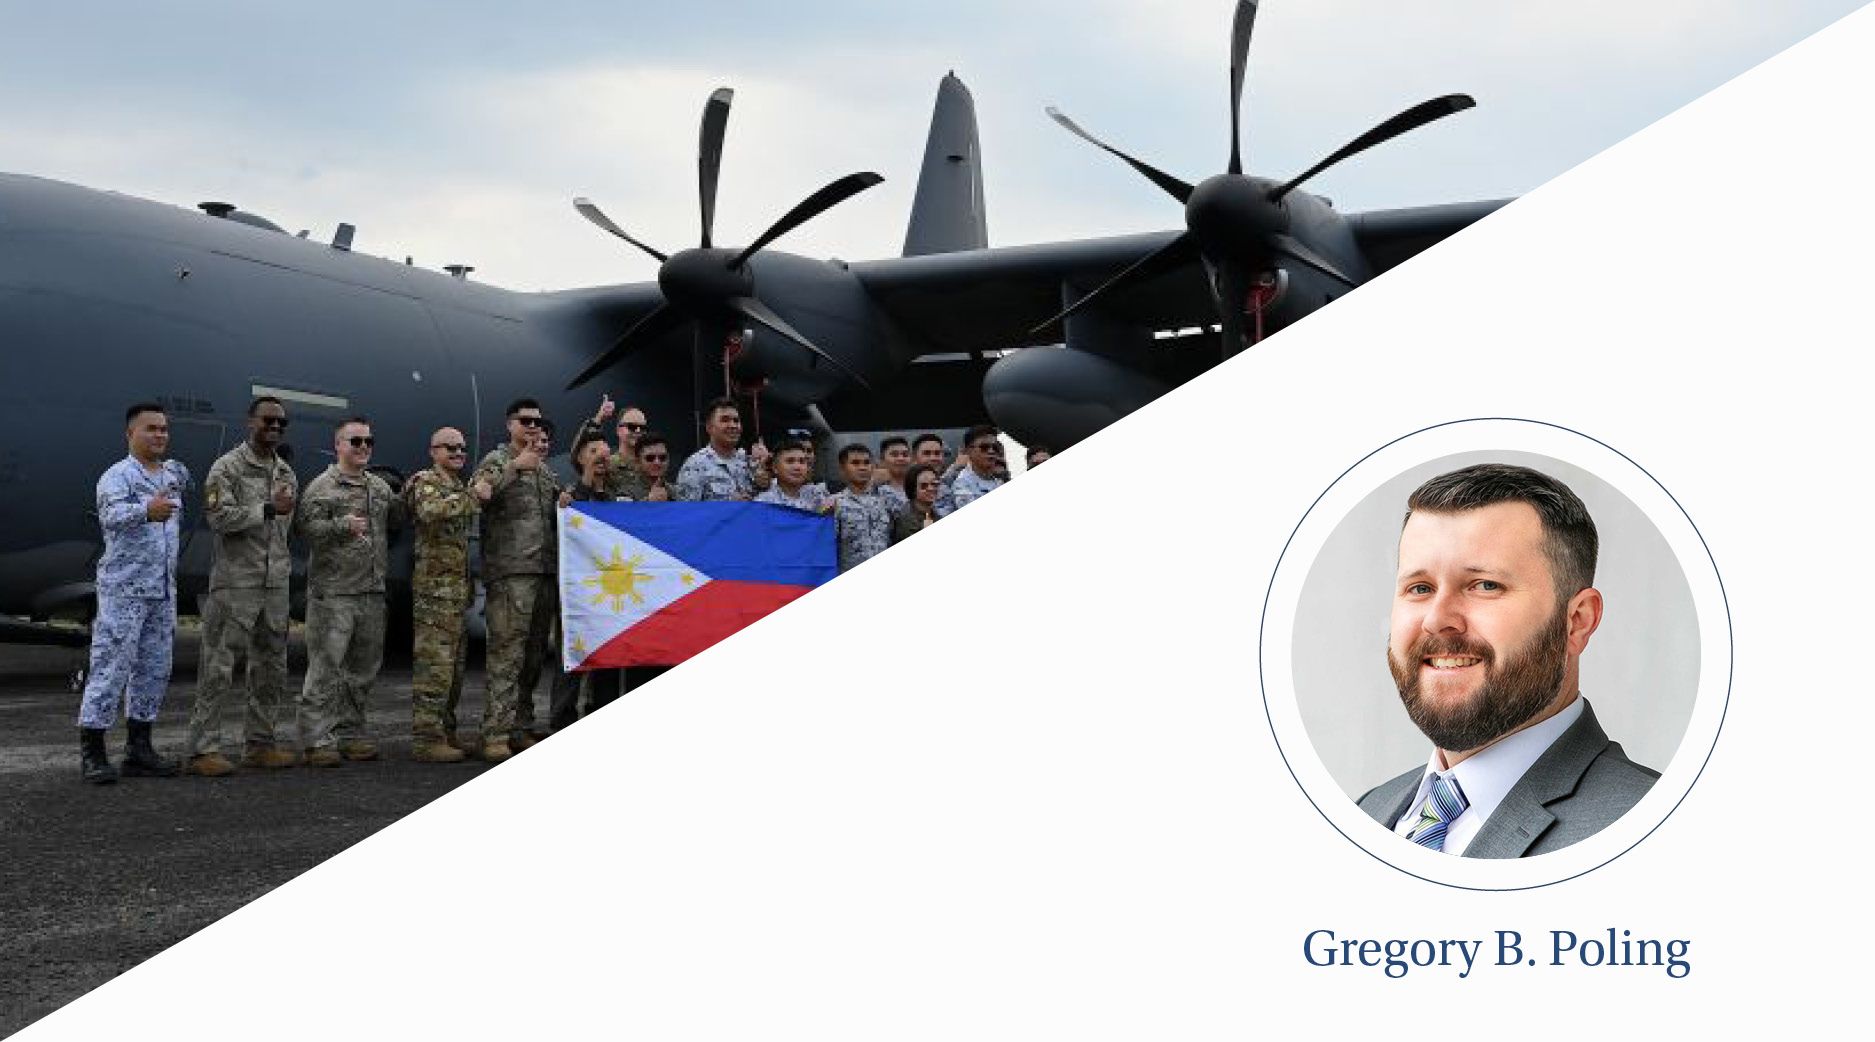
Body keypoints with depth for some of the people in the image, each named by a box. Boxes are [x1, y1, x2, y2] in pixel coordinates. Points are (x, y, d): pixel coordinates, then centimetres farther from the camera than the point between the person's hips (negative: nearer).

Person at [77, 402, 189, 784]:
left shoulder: (174, 473, 14)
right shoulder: (117, 476, -9)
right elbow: (112, 516, -31)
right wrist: (146, 511, -47)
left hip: (162, 591, 7)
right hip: (123, 588, -7)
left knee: (155, 669, 9)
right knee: (111, 666, -8)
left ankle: (139, 749, 16)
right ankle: (92, 752, -4)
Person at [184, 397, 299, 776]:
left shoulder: (287, 473, 15)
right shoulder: (228, 467, -5)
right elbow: (219, 517, -17)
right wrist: (268, 509, -20)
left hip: (275, 584, 7)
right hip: (235, 583, -7)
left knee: (271, 667, 10)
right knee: (218, 667, -6)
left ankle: (260, 744, 18)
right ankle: (202, 750, -4)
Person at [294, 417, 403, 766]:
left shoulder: (380, 487, 17)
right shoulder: (322, 486, -4)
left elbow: (396, 523, 20)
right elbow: (304, 528, -13)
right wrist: (342, 526, -25)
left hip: (372, 592, 7)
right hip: (333, 591, -7)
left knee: (363, 668, 12)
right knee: (325, 666, -6)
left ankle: (350, 732, 22)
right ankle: (317, 740, -2)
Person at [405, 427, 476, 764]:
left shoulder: (459, 488, 21)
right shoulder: (426, 481, -6)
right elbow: (430, 511, -29)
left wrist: (470, 586, 25)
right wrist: (472, 497, -29)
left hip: (458, 589, 9)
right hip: (434, 586, -9)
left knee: (455, 665, 12)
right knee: (434, 664, -11)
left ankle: (445, 732, 19)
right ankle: (426, 739, -10)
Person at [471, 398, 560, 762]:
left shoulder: (545, 469, 23)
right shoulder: (497, 460, 2)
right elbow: (480, 493, -17)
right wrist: (515, 466, -21)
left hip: (545, 571, 7)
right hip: (510, 572, -7)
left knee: (533, 655, 8)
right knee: (507, 653, -13)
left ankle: (518, 728, 15)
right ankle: (496, 734, -14)